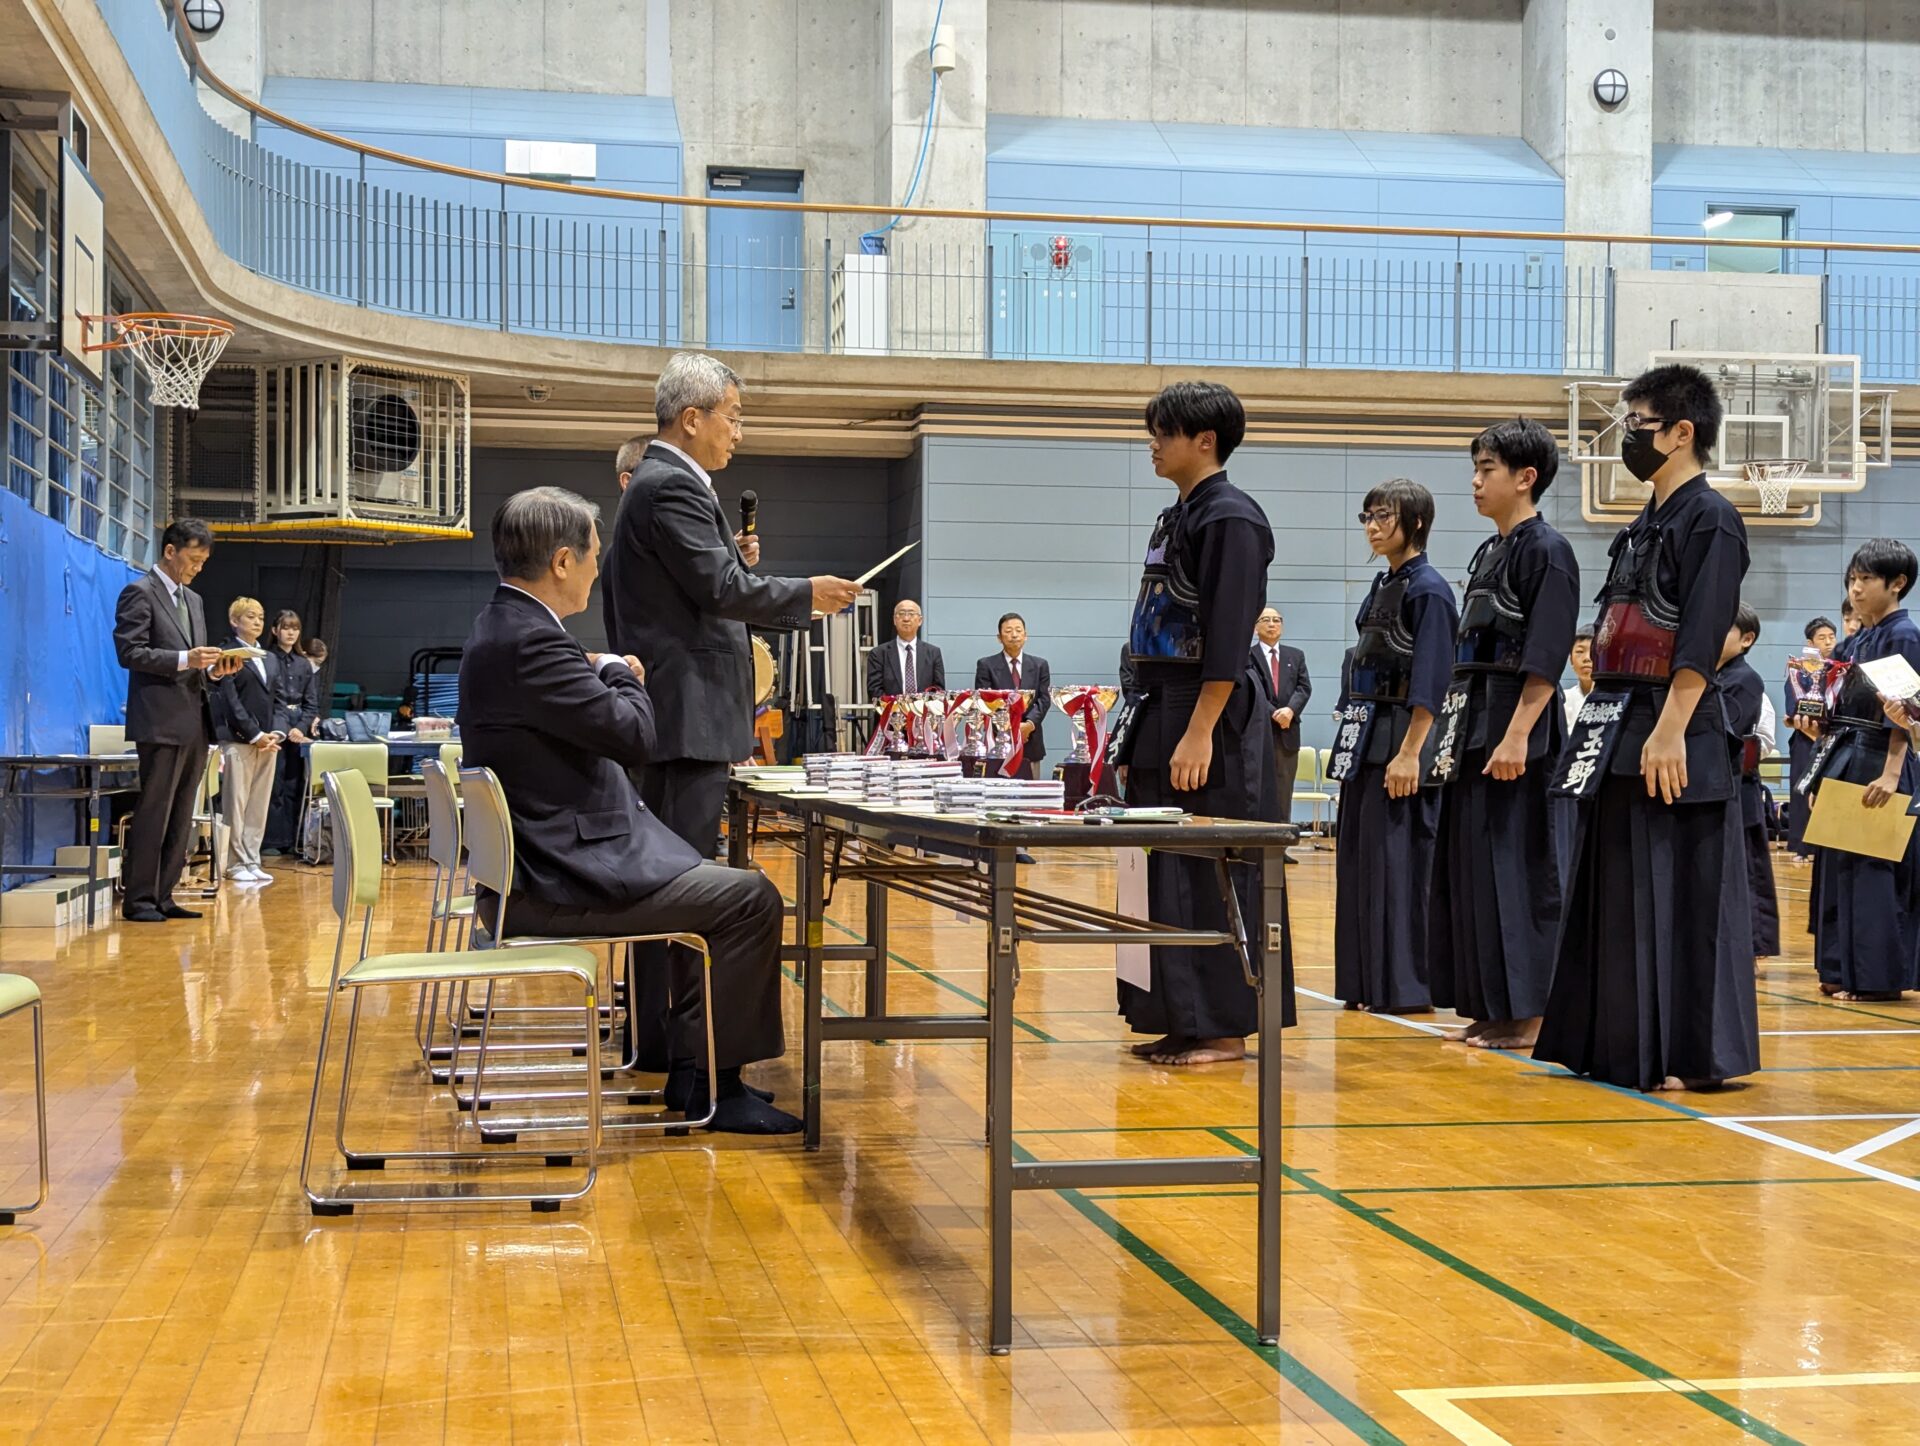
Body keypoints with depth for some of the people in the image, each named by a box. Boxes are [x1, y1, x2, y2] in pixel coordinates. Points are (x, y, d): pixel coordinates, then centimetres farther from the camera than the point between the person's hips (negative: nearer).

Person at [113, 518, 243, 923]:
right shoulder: (139, 593, -4)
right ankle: (138, 900, -2)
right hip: (161, 722, -8)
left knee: (180, 817, 9)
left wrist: (214, 669, 3)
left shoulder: (194, 601, 21)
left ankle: (163, 896, 14)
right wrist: (184, 660, -20)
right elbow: (130, 652, -13)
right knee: (154, 812, -7)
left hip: (194, 723, 8)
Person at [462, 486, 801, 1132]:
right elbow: (636, 736, -20)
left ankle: (691, 1059, 23)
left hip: (540, 863, 11)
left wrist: (601, 673, 9)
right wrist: (620, 673, -3)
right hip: (558, 883, -11)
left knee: (718, 881, 21)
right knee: (752, 899, -8)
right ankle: (709, 1082, 1)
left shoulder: (502, 626, 13)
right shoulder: (530, 641, -22)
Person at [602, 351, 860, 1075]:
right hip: (685, 715, -11)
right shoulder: (673, 486, -14)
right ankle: (680, 1041, -5)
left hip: (673, 714, 11)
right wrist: (806, 594, -8)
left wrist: (734, 559, 8)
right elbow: (721, 588, -20)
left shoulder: (657, 483, 20)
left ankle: (655, 1034, 21)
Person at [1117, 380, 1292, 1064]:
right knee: (1164, 875, 11)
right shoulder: (1176, 519, 16)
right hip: (1162, 713, 10)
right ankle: (1183, 1024, 19)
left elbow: (1227, 641, -18)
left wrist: (1199, 733, -22)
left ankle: (1226, 1031, 3)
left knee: (1208, 879, -5)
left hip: (1212, 722, -10)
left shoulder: (1231, 518, -12)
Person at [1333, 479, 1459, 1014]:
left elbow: (1430, 683, -17)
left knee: (1397, 861, -7)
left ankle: (1406, 987, -2)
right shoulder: (1379, 588, 16)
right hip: (1366, 737, 9)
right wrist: (1354, 738, 17)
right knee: (1358, 860, 10)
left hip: (1401, 738, -9)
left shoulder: (1428, 589, -11)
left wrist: (1409, 753, -22)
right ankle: (1366, 982, 17)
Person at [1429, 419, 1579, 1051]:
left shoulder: (1547, 551, -9)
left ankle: (1526, 1017, 0)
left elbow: (1545, 658, -17)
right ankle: (1490, 1010, 16)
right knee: (1468, 868, 9)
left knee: (1514, 869, -7)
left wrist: (1516, 736, -23)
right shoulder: (1488, 553, 17)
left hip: (1516, 733, -9)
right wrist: (1458, 736, 17)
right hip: (1474, 727, 9)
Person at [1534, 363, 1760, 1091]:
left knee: (1683, 896, -5)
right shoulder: (1643, 527, 17)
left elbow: (1700, 644, -18)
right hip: (1618, 733, 9)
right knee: (1615, 893, 12)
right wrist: (1602, 726, 17)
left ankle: (1696, 1056, 1)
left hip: (1674, 739, -9)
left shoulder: (1710, 520, -9)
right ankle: (1617, 1045, 21)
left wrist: (1669, 731, -24)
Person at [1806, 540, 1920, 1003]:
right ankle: (1843, 970, 18)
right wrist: (1822, 779, 12)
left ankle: (1879, 977, 0)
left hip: (1878, 767, -8)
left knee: (1873, 868, -6)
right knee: (1836, 865, 10)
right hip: (1842, 763, 8)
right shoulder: (1851, 644, 15)